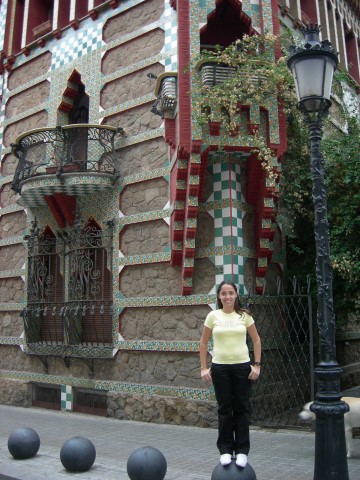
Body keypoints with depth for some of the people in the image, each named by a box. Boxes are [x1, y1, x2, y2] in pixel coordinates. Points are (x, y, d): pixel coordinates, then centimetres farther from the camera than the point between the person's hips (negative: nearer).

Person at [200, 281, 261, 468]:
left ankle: (242, 450, 19)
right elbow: (203, 343, 5)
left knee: (241, 408, 7)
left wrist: (257, 365, -1)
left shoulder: (244, 315, -1)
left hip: (242, 366, 0)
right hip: (220, 367, 0)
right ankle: (225, 450, 21)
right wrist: (204, 368, 0)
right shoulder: (213, 316, -1)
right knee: (224, 409, 7)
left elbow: (256, 340, 6)